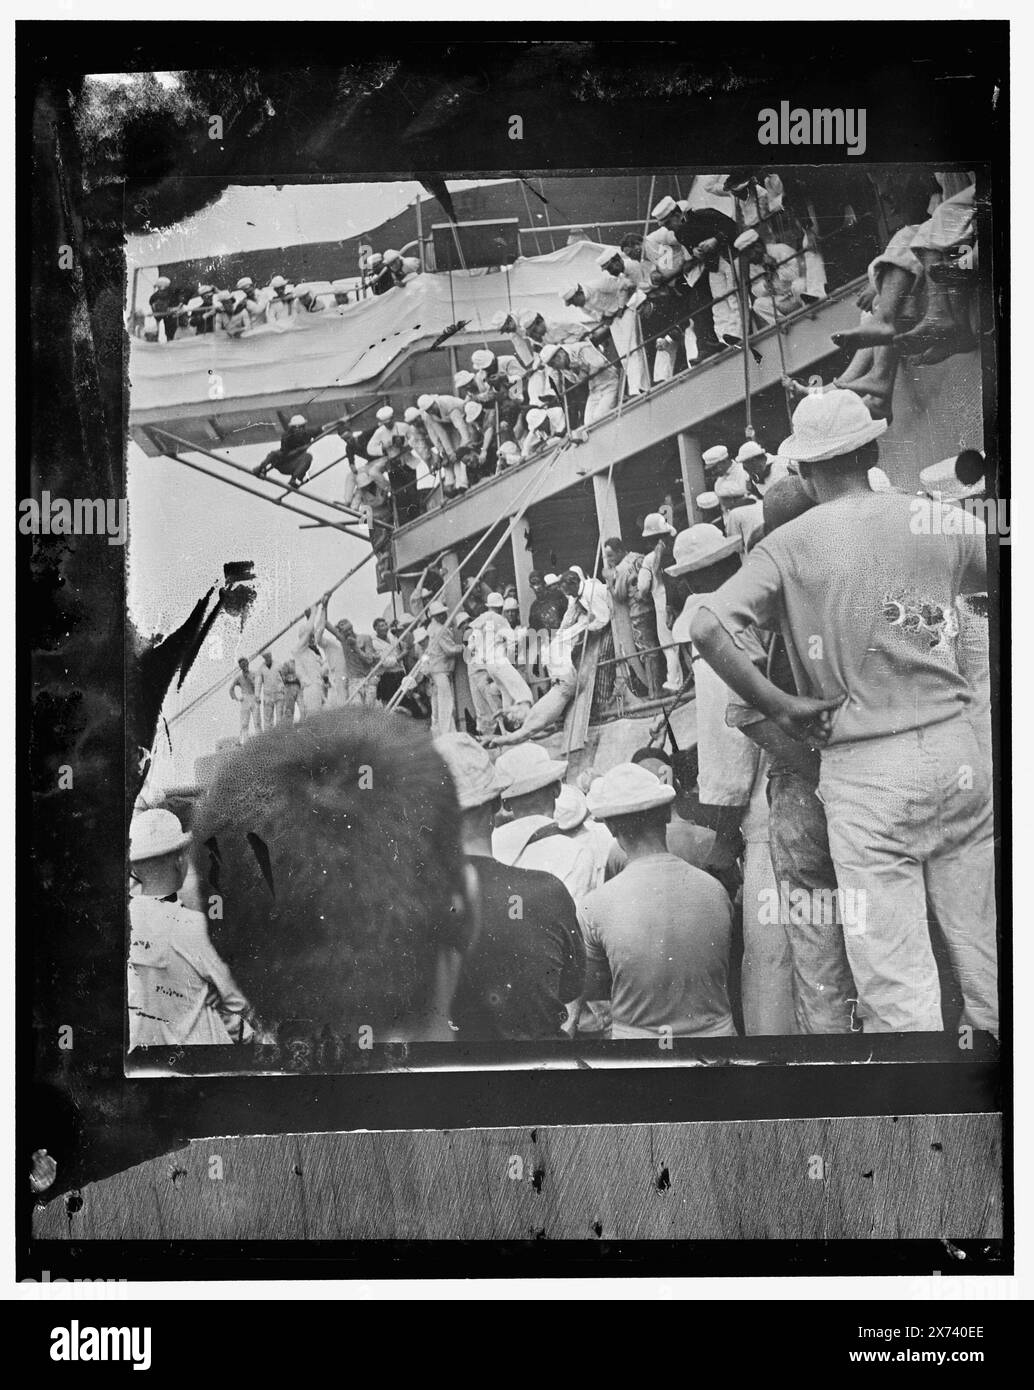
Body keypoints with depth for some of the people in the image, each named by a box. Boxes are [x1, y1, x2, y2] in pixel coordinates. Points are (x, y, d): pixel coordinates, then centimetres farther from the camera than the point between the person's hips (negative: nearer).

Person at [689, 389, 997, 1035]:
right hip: (957, 747, 3)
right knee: (987, 953, 15)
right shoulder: (940, 517, 3)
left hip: (863, 770, -3)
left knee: (897, 988, 2)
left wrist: (780, 707, -8)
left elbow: (708, 627, -16)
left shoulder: (790, 544, -6)